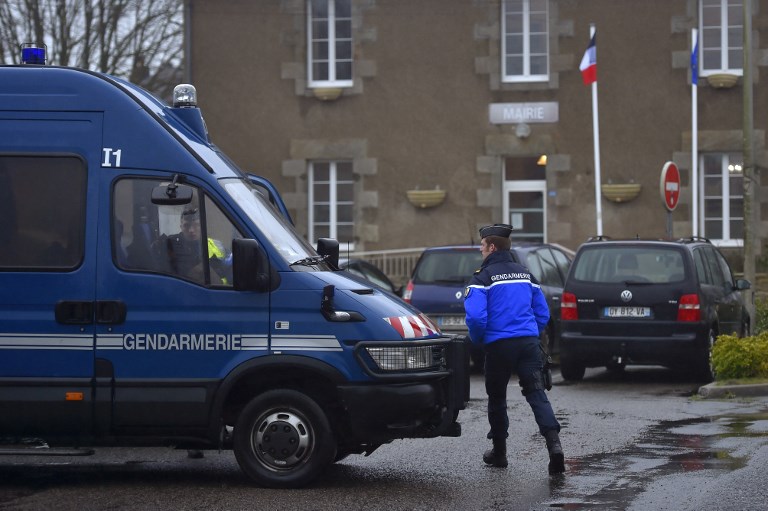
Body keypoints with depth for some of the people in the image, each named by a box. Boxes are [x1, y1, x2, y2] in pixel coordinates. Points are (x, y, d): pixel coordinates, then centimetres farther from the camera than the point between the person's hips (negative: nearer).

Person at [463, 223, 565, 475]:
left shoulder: (482, 278, -5)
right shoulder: (526, 274, 15)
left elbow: (476, 317, -15)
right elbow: (543, 314, 16)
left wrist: (477, 341, 4)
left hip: (499, 346, -4)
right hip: (529, 343, 4)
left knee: (497, 397, 13)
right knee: (536, 393, -3)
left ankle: (499, 452, 24)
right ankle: (554, 442, -25)